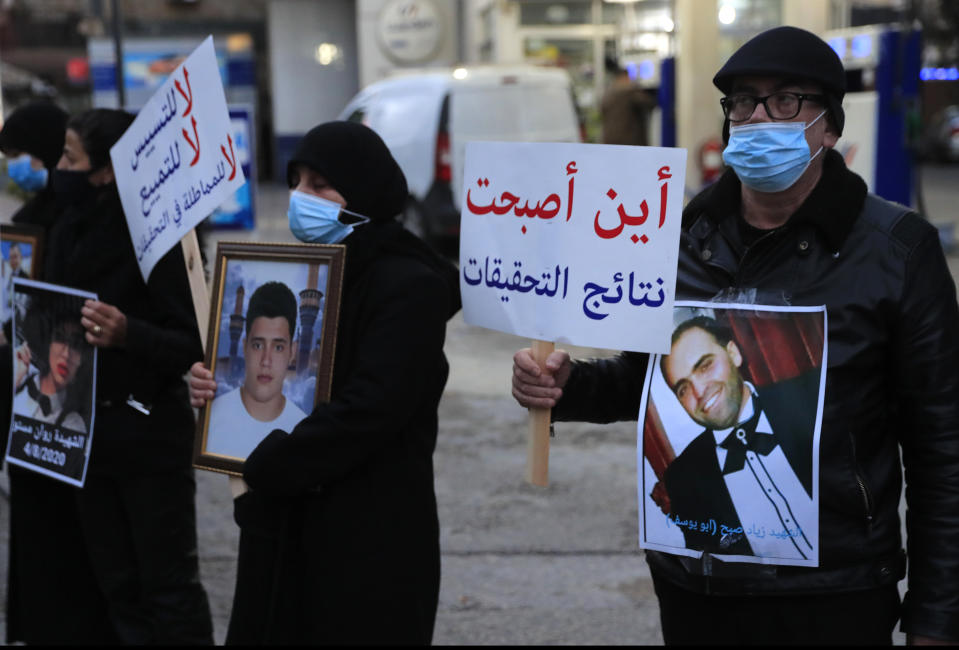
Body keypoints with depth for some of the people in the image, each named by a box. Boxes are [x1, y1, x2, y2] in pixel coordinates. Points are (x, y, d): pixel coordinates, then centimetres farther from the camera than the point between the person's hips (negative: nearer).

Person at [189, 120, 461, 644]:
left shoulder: (410, 286, -14)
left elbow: (367, 410, -22)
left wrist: (264, 467, -15)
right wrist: (216, 386, -1)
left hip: (371, 535, -8)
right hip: (285, 522, 8)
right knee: (268, 631, 11)